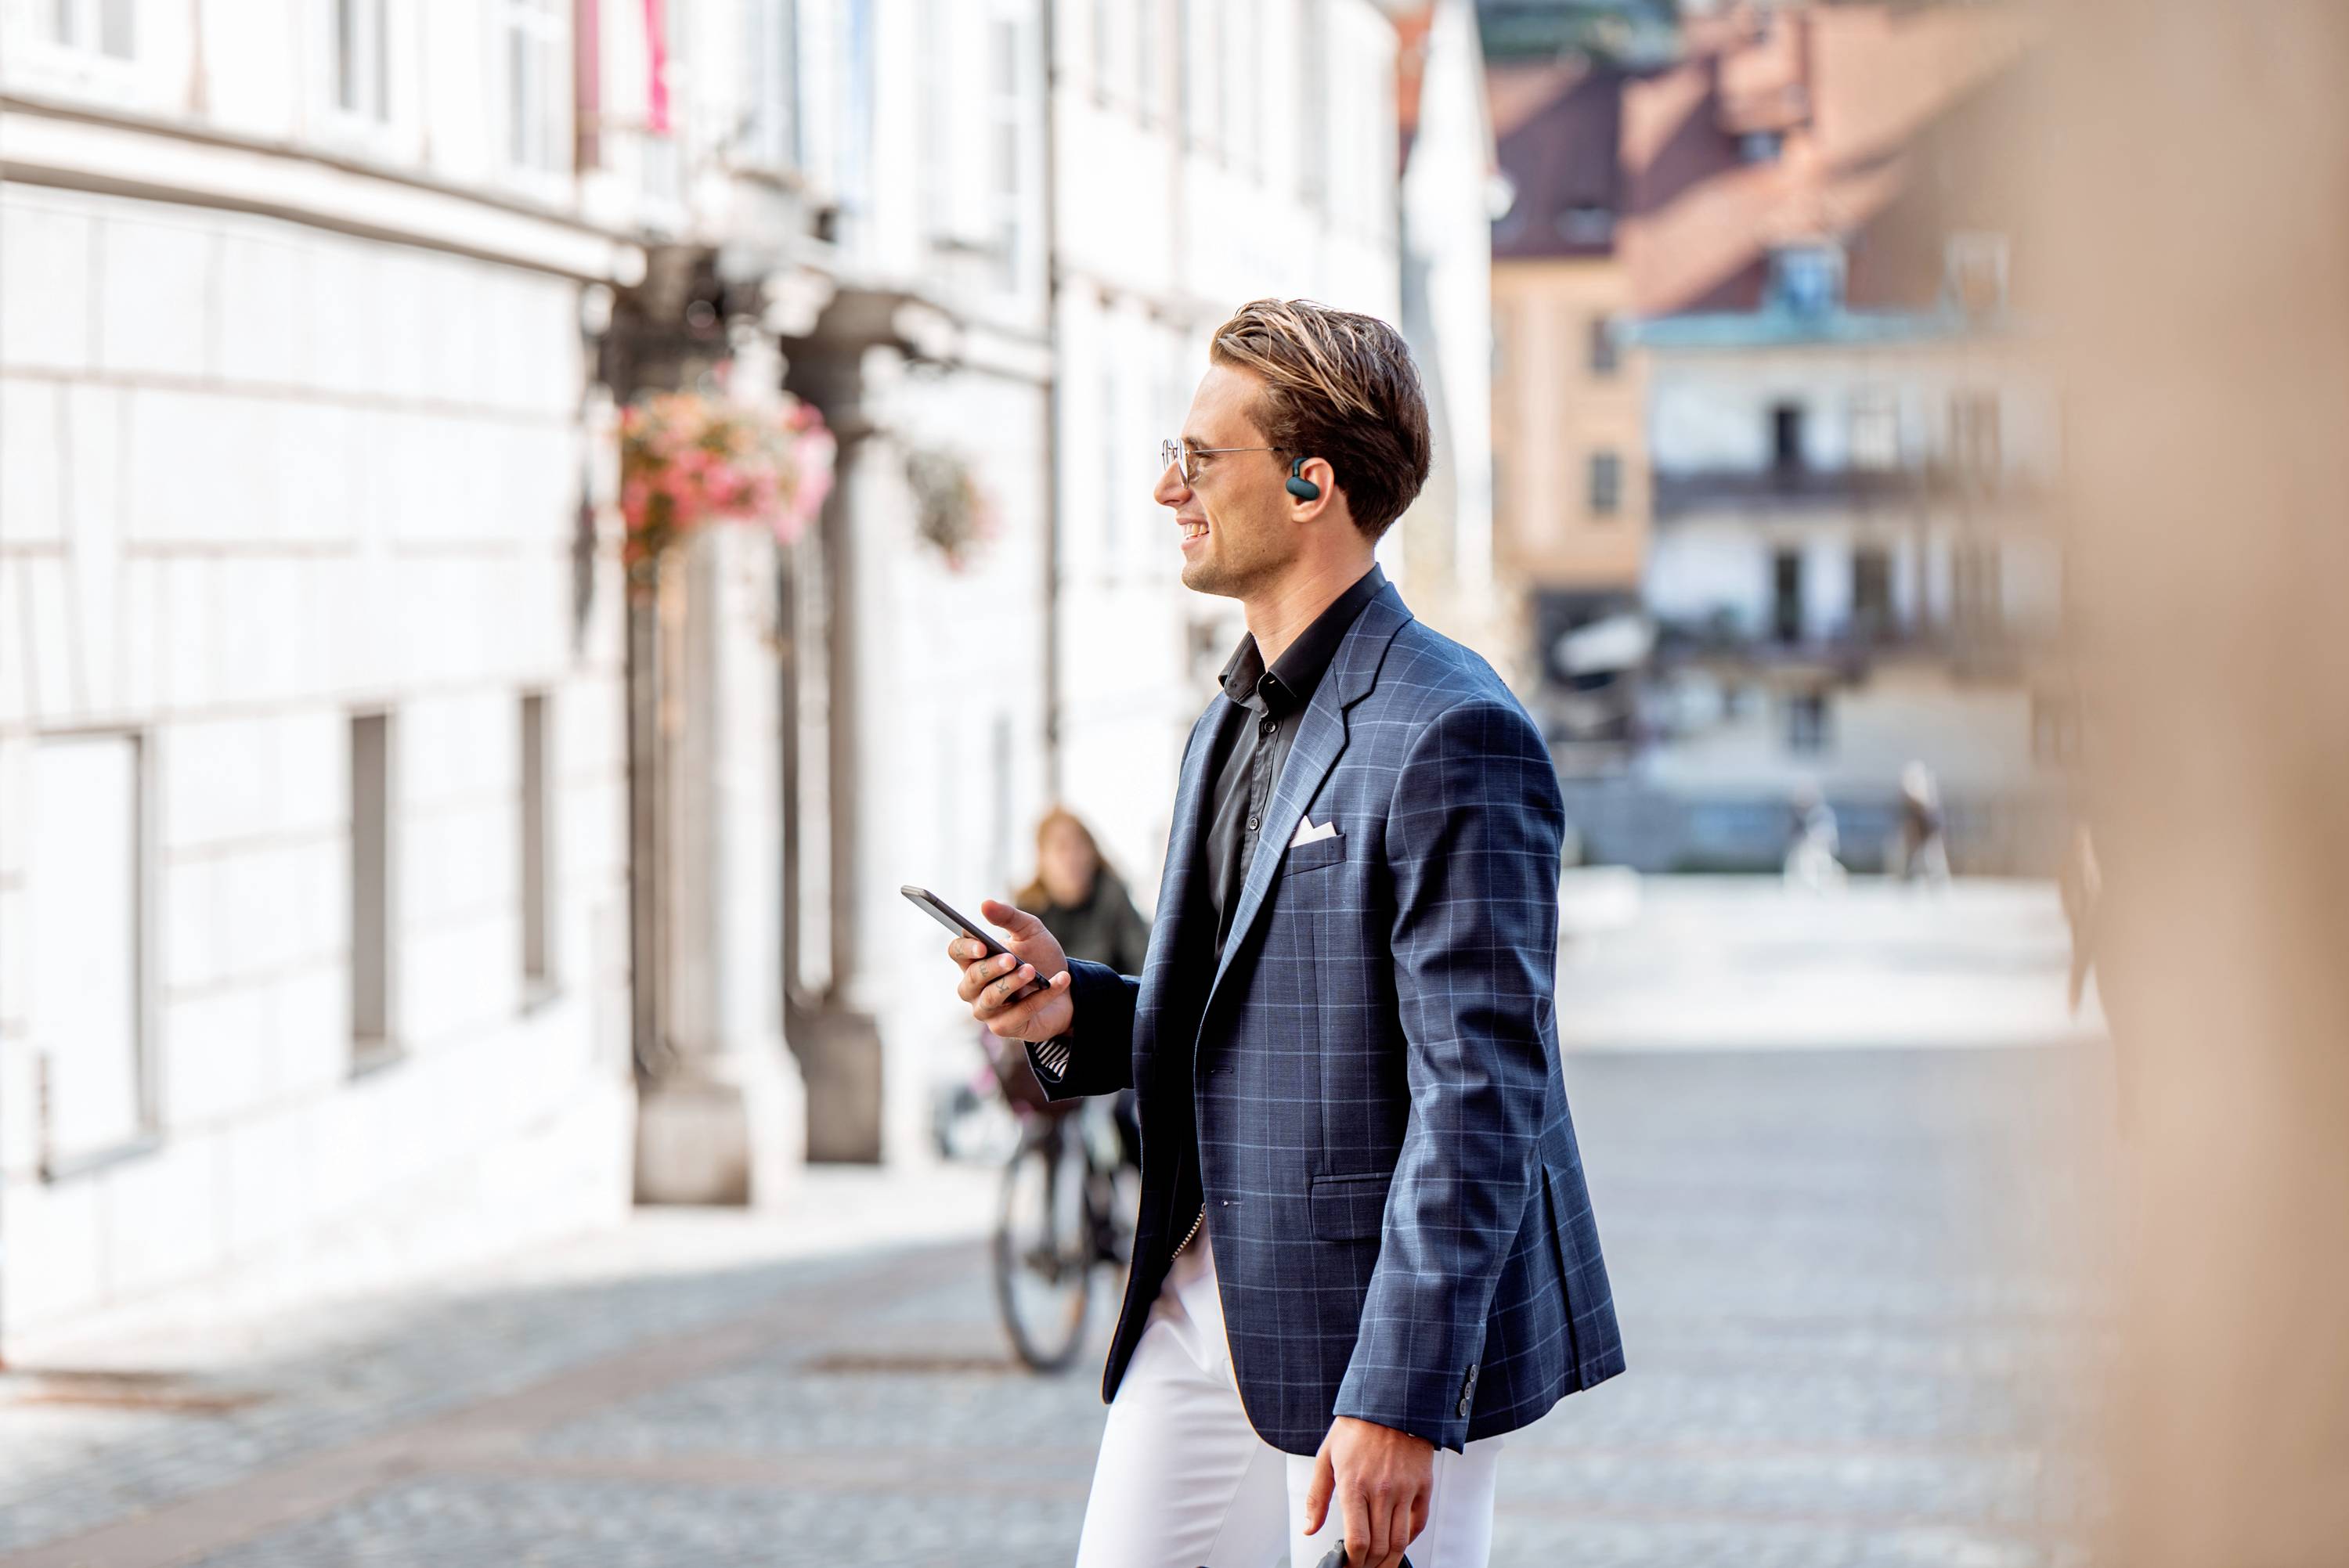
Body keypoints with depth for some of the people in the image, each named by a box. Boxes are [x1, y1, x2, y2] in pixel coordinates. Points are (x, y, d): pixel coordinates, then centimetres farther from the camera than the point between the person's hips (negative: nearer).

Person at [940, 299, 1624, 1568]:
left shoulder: (1452, 736, -15)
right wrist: (1072, 1010, 1)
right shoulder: (1232, 724, 15)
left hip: (1381, 1322, -8)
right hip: (1204, 1298, 8)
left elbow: (1479, 1095, -20)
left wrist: (1396, 1402, -24)